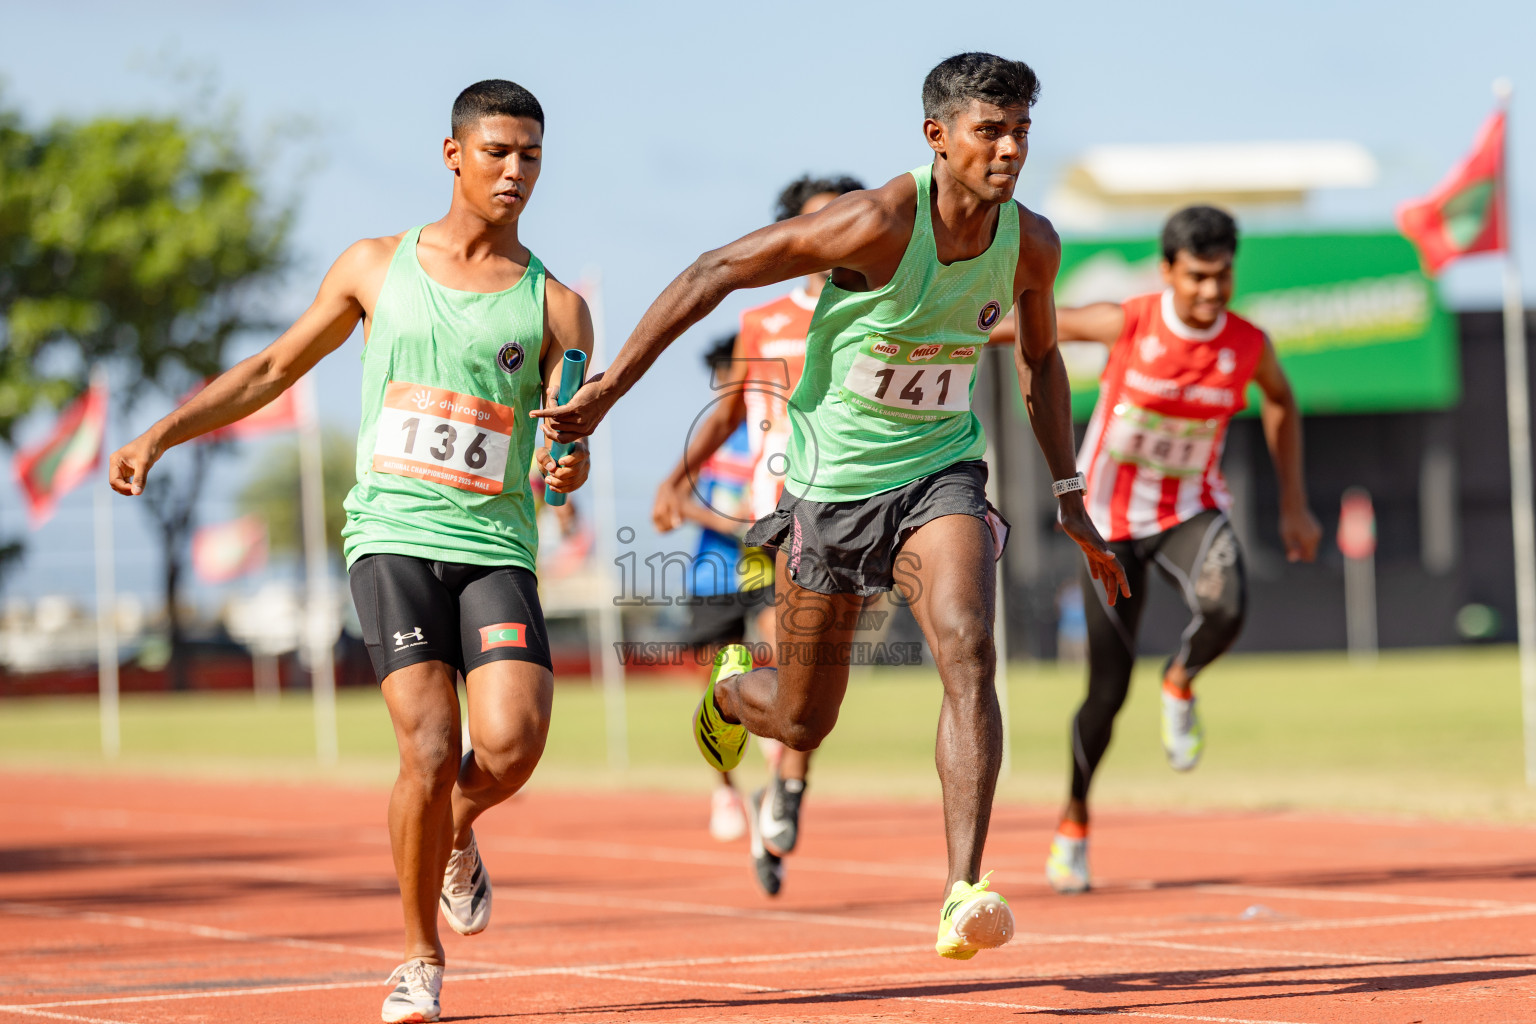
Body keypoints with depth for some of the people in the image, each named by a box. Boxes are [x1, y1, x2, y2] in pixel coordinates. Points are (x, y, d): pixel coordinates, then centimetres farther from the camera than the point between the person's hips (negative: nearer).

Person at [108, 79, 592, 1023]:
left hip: (497, 547, 1)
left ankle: (458, 832, 18)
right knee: (429, 749, -17)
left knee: (513, 742, -20)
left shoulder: (555, 307, 8)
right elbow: (275, 368, 20)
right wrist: (163, 432, 15)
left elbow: (566, 454, 0)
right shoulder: (377, 266, 11)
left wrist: (567, 466, -24)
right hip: (394, 534, -1)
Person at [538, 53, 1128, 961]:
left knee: (969, 655, -25)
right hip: (834, 482, -3)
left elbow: (1040, 359, 15)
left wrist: (1070, 499, 13)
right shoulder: (879, 224, -23)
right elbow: (716, 272, -15)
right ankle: (731, 692, 47)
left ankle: (965, 892, -27)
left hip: (941, 475, 3)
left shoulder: (1030, 243, -6)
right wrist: (608, 390, -16)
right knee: (803, 722, 9)